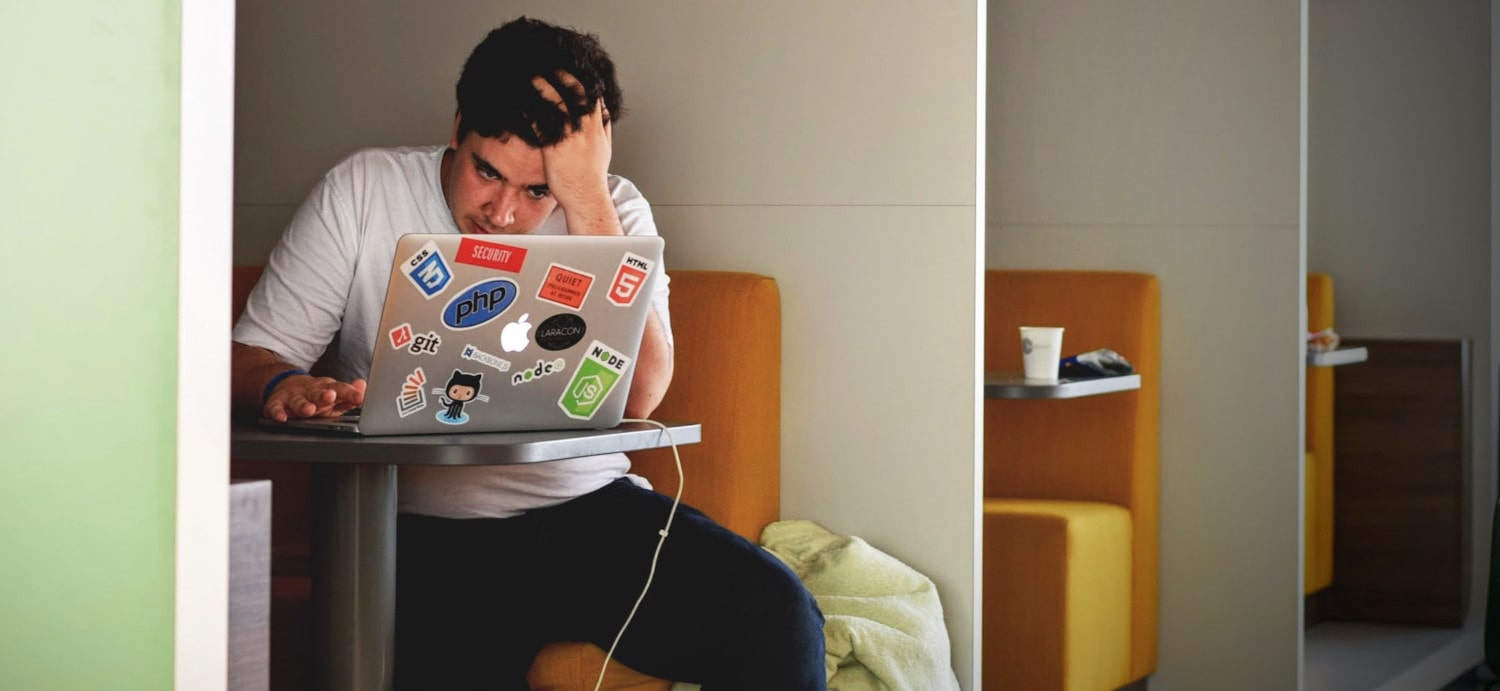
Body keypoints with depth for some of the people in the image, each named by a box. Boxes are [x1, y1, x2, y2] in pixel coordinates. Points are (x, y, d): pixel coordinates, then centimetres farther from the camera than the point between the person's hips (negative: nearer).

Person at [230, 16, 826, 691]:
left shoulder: (612, 212, 5)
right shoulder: (363, 191, 3)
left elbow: (635, 397, -11)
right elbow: (252, 354, 4)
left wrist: (587, 199, -15)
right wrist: (282, 387, -22)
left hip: (590, 509, 2)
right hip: (422, 533, -2)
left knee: (775, 612, -23)